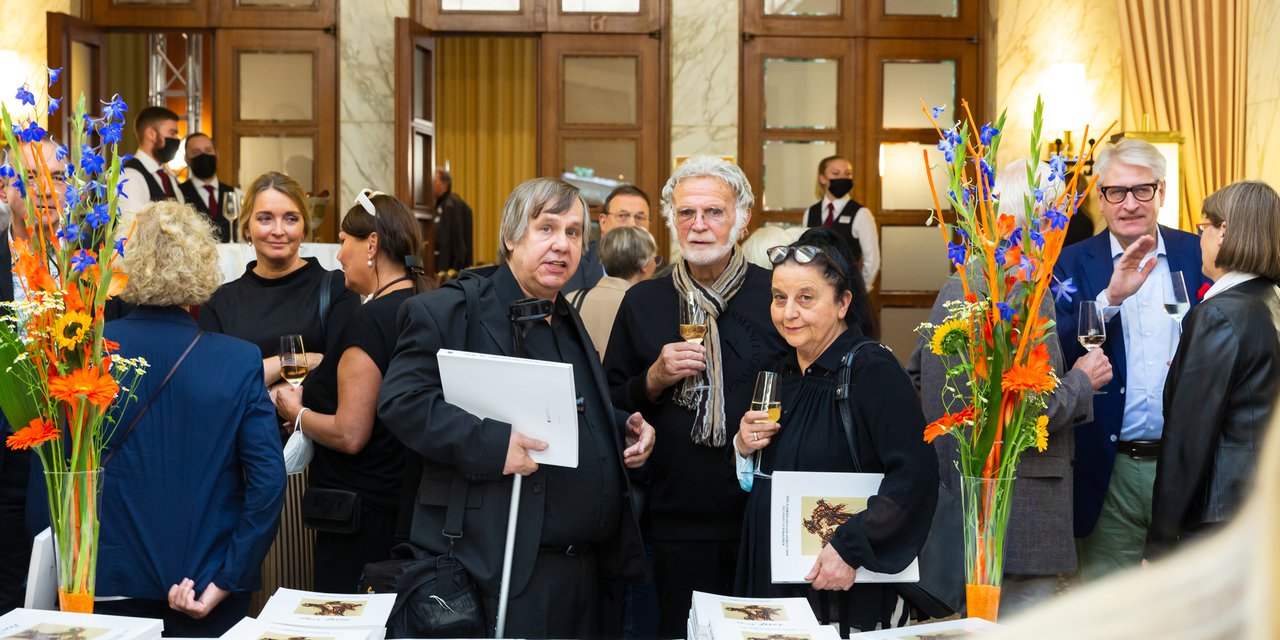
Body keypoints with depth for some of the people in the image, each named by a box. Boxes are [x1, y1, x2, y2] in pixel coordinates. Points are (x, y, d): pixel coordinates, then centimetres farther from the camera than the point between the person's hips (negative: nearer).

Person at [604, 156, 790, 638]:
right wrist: (654, 380, -9)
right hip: (676, 521, 1)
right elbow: (609, 407, 8)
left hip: (763, 522, -1)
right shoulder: (642, 302, 6)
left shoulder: (776, 295, -1)